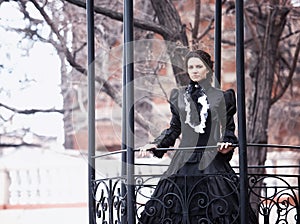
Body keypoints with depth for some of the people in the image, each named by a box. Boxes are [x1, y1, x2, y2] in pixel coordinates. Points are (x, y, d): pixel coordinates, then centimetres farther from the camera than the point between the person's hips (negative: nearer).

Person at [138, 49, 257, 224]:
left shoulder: (222, 97, 6)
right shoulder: (178, 96, 13)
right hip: (184, 162, 2)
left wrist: (227, 145, -12)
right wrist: (156, 145, 6)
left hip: (211, 162, -2)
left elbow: (229, 130, 7)